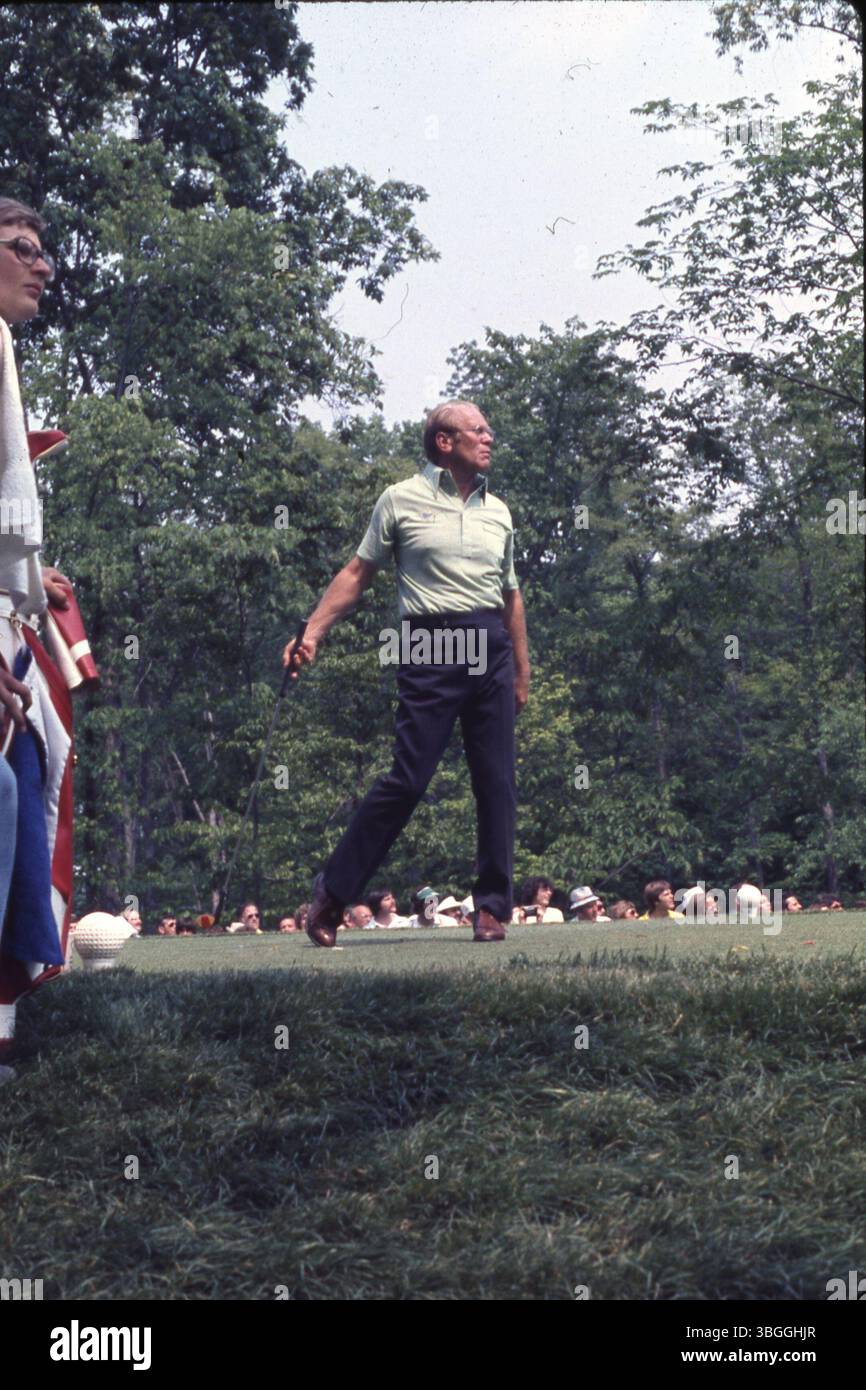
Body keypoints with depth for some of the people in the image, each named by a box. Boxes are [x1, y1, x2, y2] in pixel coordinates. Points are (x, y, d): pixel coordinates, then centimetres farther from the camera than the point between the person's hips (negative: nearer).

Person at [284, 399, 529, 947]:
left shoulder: (498, 511, 17)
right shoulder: (402, 500, 5)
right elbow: (358, 573, 6)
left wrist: (522, 671, 20)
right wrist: (313, 632, -4)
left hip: (492, 651, 5)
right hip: (429, 651, -5)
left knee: (497, 783, 1)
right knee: (408, 778, -9)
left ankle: (493, 908, 11)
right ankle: (333, 893, 3)